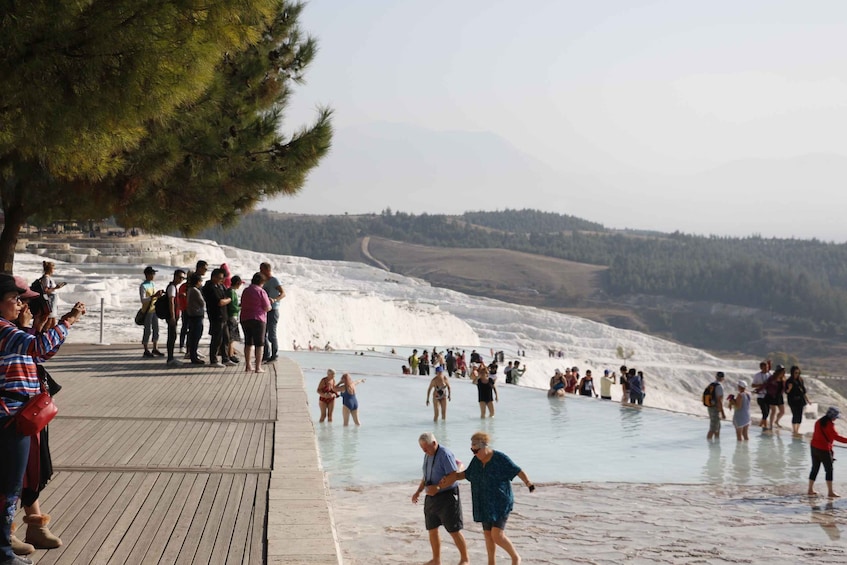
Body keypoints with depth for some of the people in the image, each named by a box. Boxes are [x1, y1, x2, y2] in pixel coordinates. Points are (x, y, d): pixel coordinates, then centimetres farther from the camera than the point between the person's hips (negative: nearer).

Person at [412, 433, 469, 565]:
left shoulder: (445, 454, -18)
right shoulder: (428, 455, 8)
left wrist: (437, 487, -31)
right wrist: (418, 492, 8)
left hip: (447, 496, -8)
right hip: (432, 498, 8)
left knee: (454, 531, -3)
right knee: (432, 530, 10)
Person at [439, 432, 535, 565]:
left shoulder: (500, 458, -16)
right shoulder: (476, 460, 4)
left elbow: (518, 471, -19)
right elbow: (466, 474, 22)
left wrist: (528, 483, -36)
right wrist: (453, 476, 8)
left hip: (501, 503, -7)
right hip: (486, 504, 7)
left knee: (497, 536, -12)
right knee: (488, 534, 11)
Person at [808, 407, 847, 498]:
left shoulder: (819, 421, 9)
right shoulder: (829, 424, -17)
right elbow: (836, 437, -23)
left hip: (814, 447, 8)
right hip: (824, 449, -8)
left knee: (815, 468, 14)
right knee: (829, 470, 1)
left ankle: (810, 490, 17)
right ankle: (830, 492, 4)